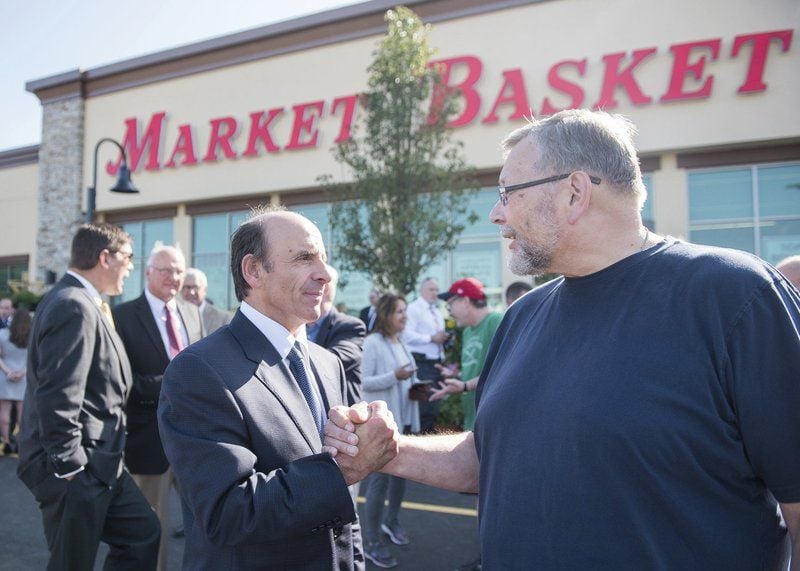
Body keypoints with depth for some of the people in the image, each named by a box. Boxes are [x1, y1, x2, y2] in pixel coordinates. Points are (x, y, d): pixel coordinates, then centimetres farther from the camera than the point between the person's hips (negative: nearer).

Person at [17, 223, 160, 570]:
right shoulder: (74, 307, -20)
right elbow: (58, 398, -25)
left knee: (143, 533, 15)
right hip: (76, 467, -10)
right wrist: (68, 467, -20)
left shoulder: (82, 303, 12)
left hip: (95, 462, 10)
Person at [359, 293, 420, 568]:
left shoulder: (401, 342, 11)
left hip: (405, 419, 8)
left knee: (401, 472, 19)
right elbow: (363, 382, -18)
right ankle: (371, 542, 9)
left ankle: (391, 521, 40)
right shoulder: (372, 343, -14)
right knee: (380, 478, -3)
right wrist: (394, 376, -27)